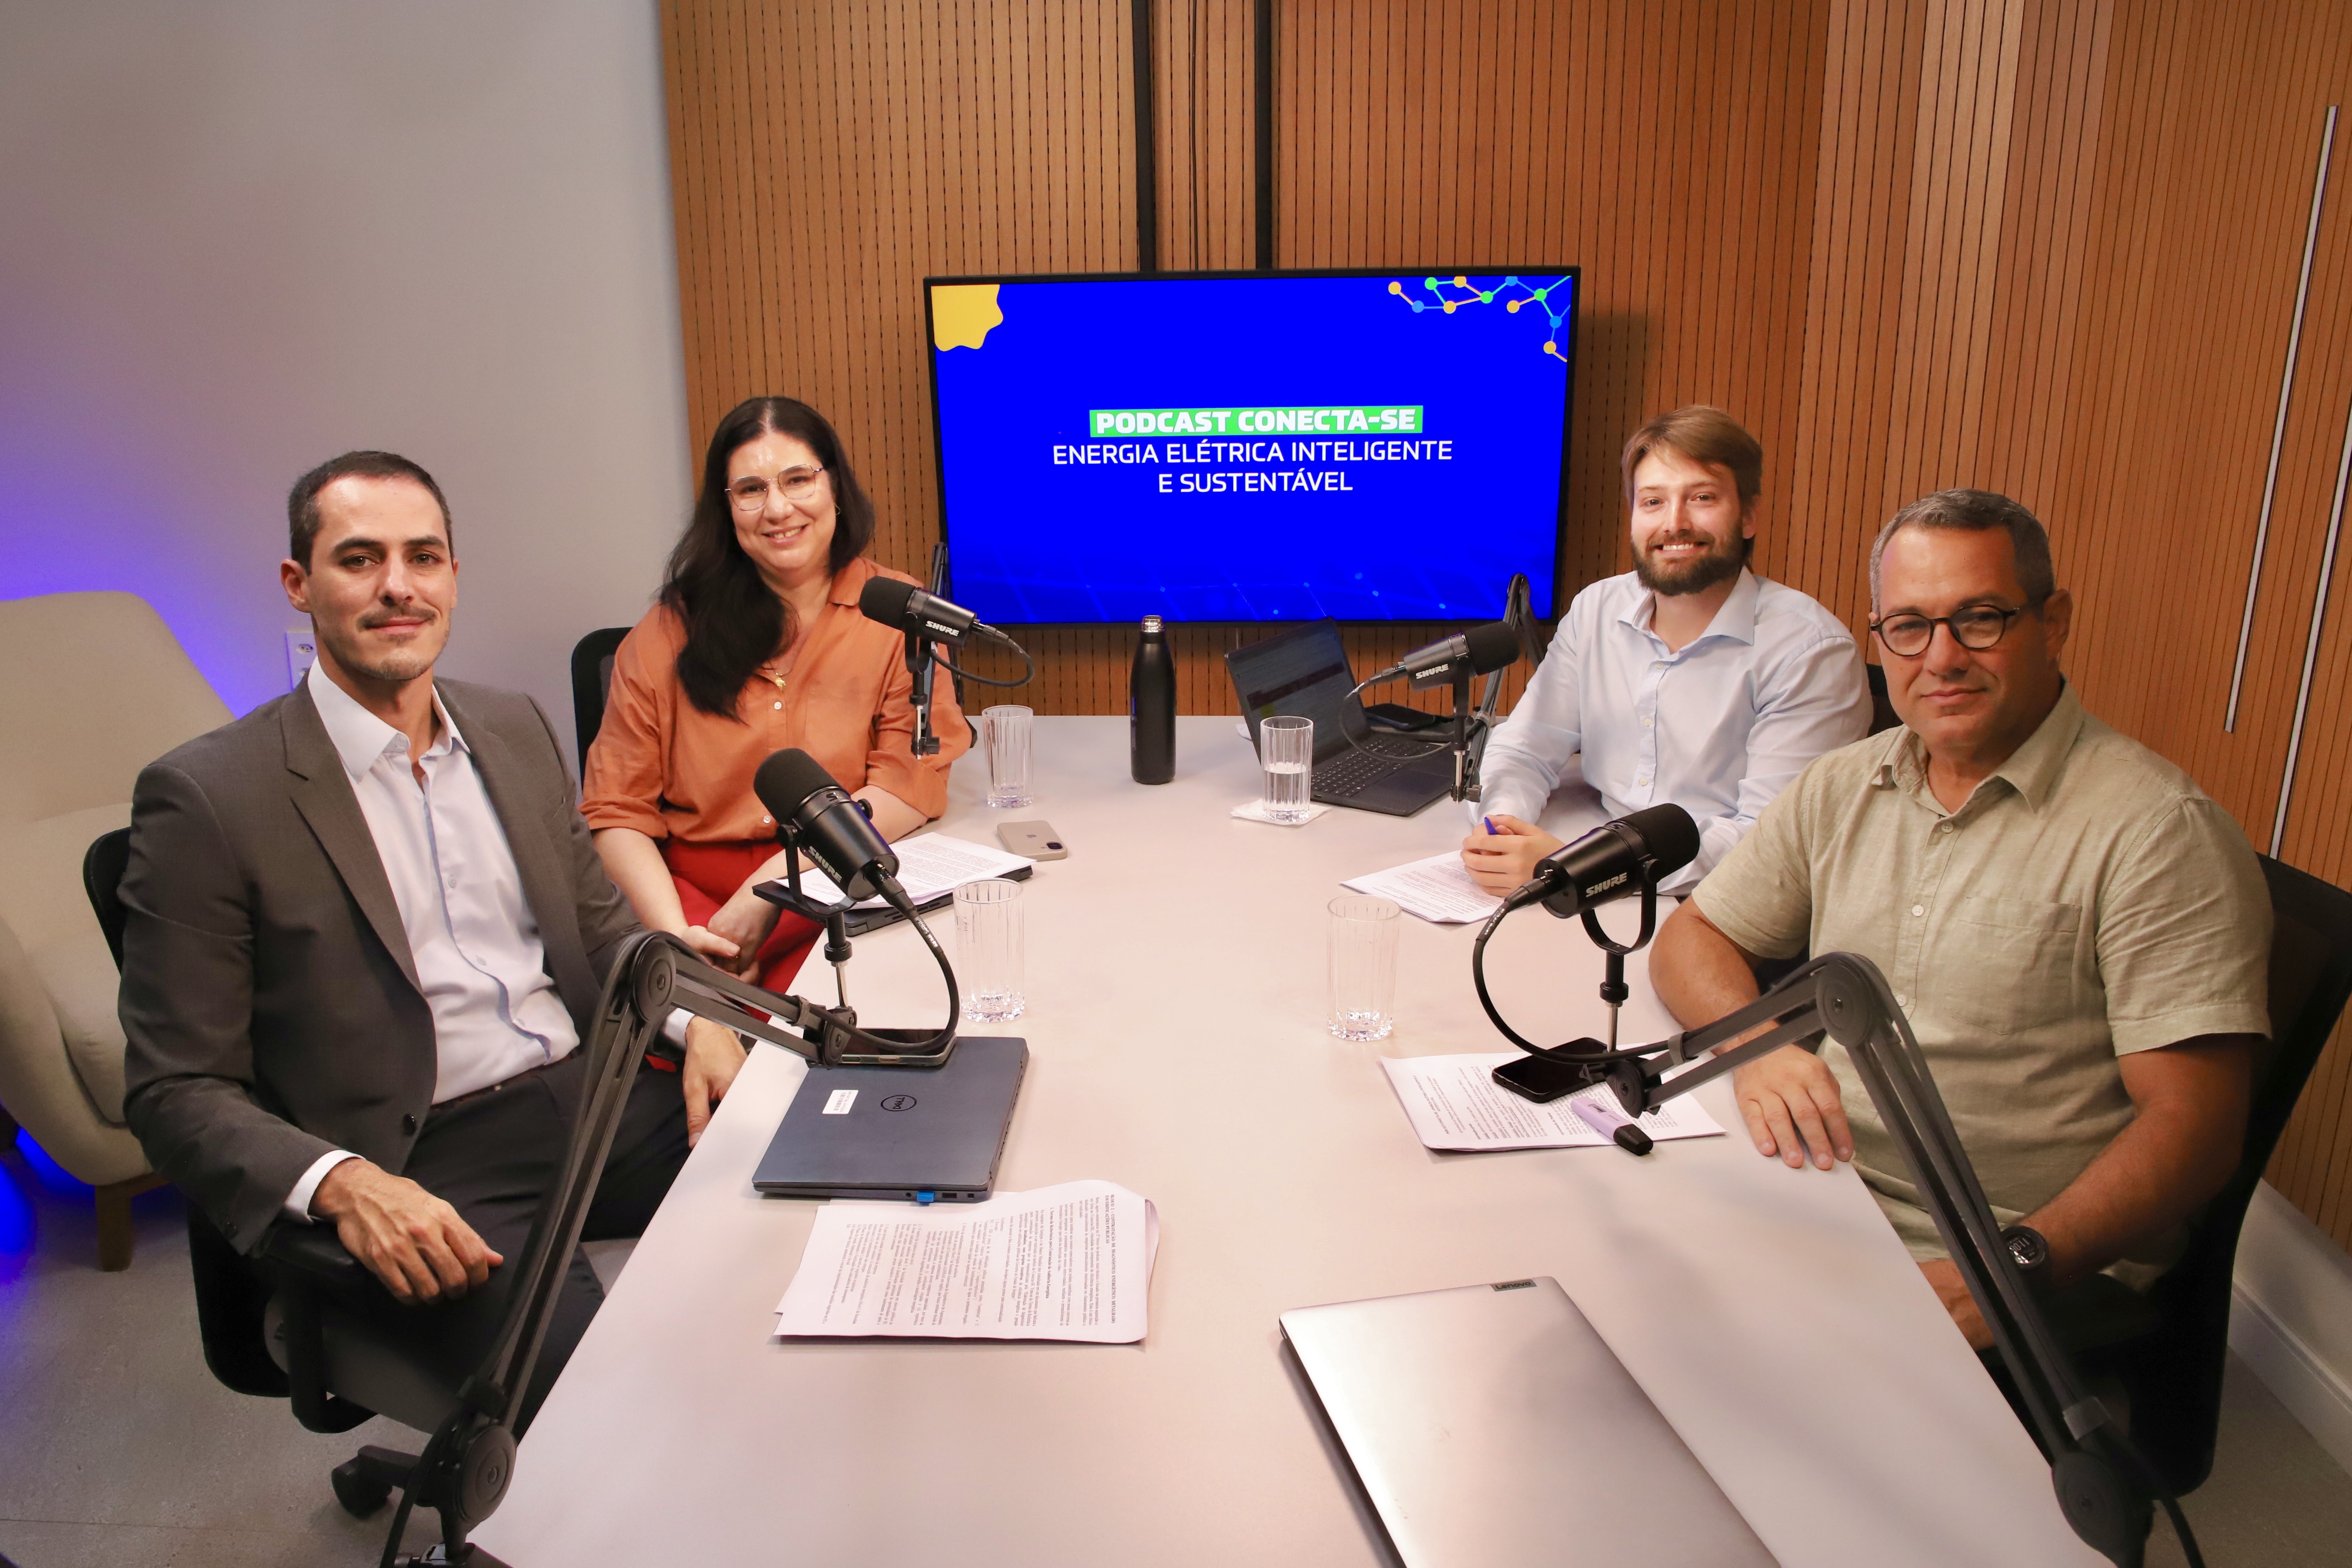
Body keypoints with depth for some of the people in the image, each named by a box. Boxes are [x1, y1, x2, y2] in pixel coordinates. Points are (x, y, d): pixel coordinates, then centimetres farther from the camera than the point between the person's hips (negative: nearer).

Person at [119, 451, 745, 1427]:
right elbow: (179, 1093, -5)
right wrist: (343, 1184, -23)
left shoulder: (517, 729, 11)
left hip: (596, 1100, 6)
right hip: (422, 1170, -5)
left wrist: (692, 1021, -1)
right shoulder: (208, 798, -6)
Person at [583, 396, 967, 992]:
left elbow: (911, 785, -5)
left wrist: (772, 885, -15)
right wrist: (673, 932, -15)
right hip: (687, 890, 1)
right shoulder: (671, 631, 8)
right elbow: (616, 807, 4)